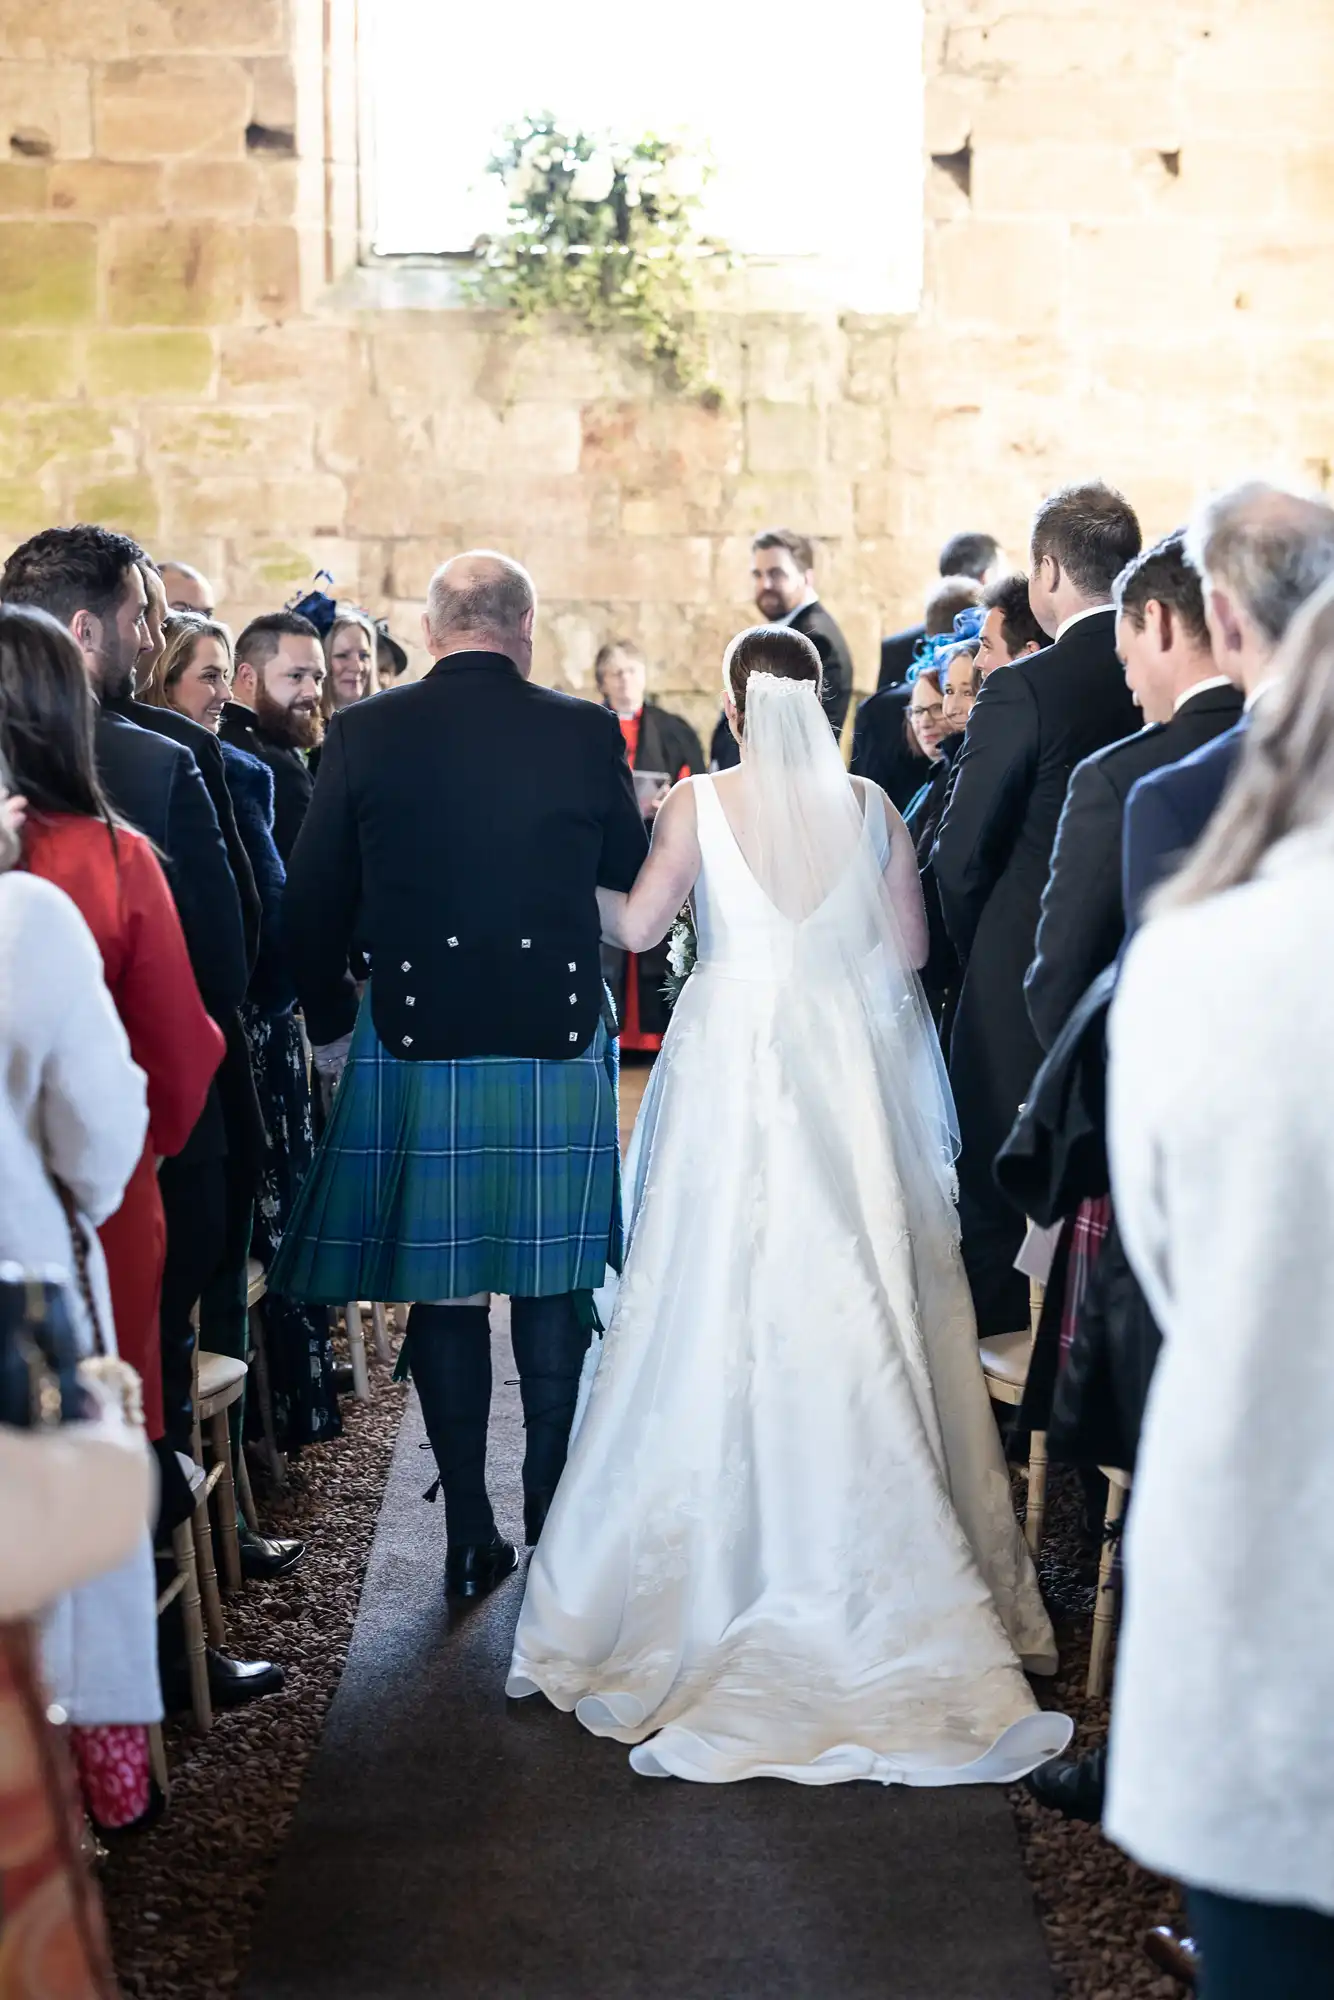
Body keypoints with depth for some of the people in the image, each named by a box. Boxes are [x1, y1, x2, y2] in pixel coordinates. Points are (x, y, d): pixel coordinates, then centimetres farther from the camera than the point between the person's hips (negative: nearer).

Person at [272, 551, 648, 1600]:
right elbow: (633, 876, 5)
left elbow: (310, 908, -2)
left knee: (444, 1290, 8)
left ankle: (471, 1536, 12)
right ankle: (553, 1515, 17)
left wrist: (333, 1024, 13)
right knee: (553, 1290, 12)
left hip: (414, 1046, 0)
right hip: (558, 1043, 0)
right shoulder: (587, 733, -5)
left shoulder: (364, 734, -4)